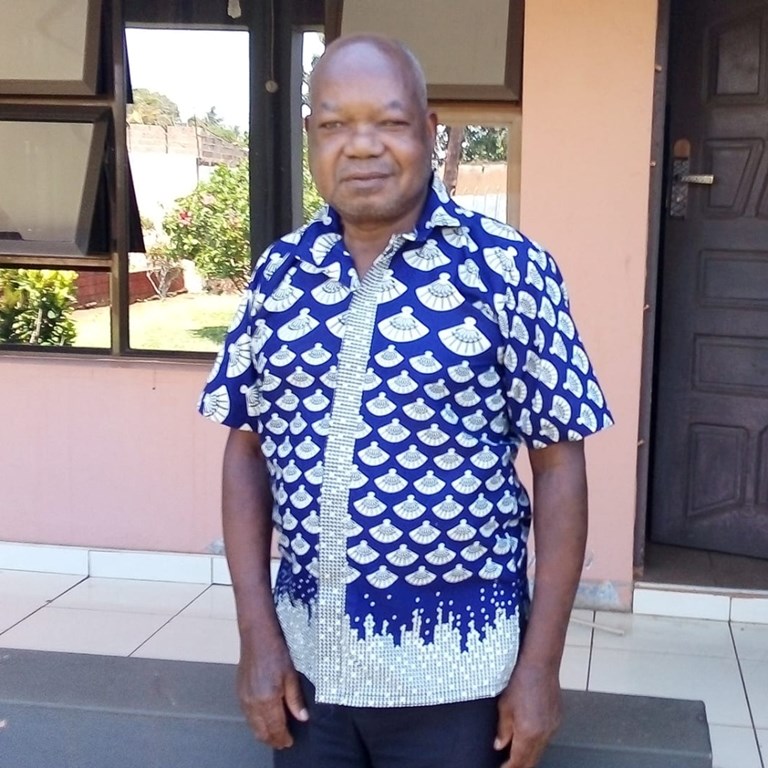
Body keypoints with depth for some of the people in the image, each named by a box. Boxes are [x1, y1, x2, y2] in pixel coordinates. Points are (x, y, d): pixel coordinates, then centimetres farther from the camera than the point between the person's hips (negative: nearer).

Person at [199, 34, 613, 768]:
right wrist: (256, 629, -1)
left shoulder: (509, 270, -10)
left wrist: (540, 663, -8)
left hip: (455, 673, -3)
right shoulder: (279, 272, 0)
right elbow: (246, 447, 5)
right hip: (302, 657, 3)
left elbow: (558, 464, -7)